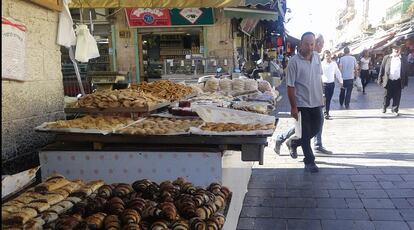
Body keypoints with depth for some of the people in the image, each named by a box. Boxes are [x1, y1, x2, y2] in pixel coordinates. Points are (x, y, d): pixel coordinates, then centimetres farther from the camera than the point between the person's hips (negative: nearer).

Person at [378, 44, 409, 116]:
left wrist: (406, 82, 3)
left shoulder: (404, 60, 3)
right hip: (389, 81, -1)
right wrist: (380, 79, -2)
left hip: (398, 82, 1)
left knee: (397, 97, 5)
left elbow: (406, 71, 6)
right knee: (387, 96, 10)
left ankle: (395, 110, 18)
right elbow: (382, 69, 2)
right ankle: (384, 107, 30)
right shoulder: (387, 58, 2)